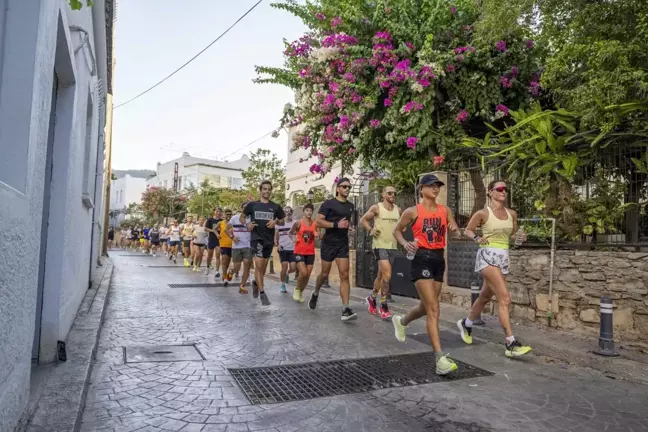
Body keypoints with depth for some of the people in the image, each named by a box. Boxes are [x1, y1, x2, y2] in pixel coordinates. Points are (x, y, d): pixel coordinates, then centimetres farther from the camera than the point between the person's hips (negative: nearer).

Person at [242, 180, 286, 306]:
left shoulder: (276, 207, 5)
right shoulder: (252, 205, 1)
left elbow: (282, 222, 13)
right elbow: (241, 217, 11)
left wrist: (275, 221, -9)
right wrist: (247, 224, -10)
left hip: (269, 240, 3)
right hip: (256, 238, -3)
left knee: (263, 266, 13)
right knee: (259, 265, -13)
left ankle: (256, 284, 39)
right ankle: (262, 293, -7)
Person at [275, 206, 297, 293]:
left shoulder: (295, 223, 3)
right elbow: (276, 236, 11)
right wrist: (276, 244, -5)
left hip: (293, 249, 1)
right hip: (283, 249, -1)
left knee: (293, 268, -6)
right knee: (284, 267, -5)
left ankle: (287, 273, 30)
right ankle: (283, 286, 12)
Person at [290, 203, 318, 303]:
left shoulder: (314, 224, 3)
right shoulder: (299, 223, -4)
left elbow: (316, 235, 14)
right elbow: (291, 232, 10)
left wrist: (317, 235, -7)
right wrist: (294, 238, -7)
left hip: (310, 252, 4)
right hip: (299, 252, -3)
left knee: (308, 275, 5)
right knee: (303, 273, -17)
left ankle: (301, 292, 28)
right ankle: (297, 289, 10)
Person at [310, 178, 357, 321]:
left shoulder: (351, 206, 10)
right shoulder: (328, 203, -7)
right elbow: (318, 222, -13)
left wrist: (351, 226, 6)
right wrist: (336, 225, -24)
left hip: (343, 245, 4)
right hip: (328, 243, -4)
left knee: (344, 275, -7)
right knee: (325, 274, 9)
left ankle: (345, 309, -11)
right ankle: (315, 294, 39)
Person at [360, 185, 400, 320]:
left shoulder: (398, 210, 7)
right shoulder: (376, 208, -5)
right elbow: (363, 220, 3)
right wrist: (370, 230, -12)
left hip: (392, 245, 6)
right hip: (380, 245, -5)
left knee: (381, 275, 17)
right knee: (387, 274, -17)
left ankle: (372, 298, 39)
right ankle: (383, 306, -4)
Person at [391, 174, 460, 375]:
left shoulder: (445, 210, 10)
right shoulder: (413, 211, -2)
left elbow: (455, 230, 12)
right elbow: (397, 230, 8)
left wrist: (454, 229, -11)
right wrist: (405, 244, -10)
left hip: (439, 259, 6)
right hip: (422, 259, -6)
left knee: (426, 306, 17)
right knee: (433, 309, -13)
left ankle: (401, 321, 47)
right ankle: (440, 358, -12)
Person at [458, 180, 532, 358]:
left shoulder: (512, 213, 9)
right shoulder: (483, 213, -6)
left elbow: (513, 236, 19)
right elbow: (467, 230, 4)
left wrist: (520, 237, -2)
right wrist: (477, 238, -15)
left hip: (503, 258, 7)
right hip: (488, 256, -7)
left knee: (485, 296, 19)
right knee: (505, 298, -17)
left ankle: (466, 323, 41)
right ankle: (511, 343, -14)